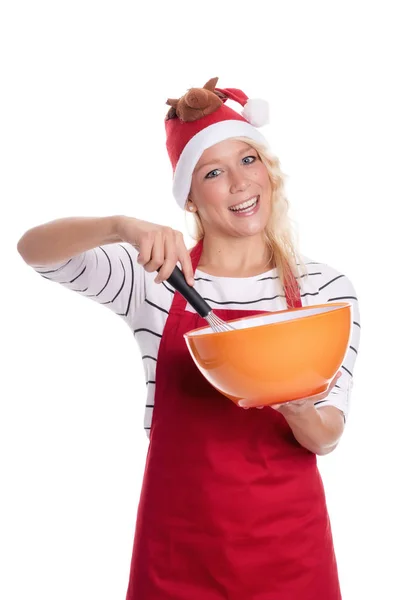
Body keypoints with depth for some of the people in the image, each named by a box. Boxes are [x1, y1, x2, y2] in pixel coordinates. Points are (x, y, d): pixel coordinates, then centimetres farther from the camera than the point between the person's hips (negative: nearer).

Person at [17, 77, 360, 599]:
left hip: (288, 540, 1)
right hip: (179, 542, -1)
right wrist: (119, 226, -33)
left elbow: (326, 439, -3)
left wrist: (298, 408, -26)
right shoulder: (155, 280, -5)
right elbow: (33, 249, -15)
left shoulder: (326, 288, -3)